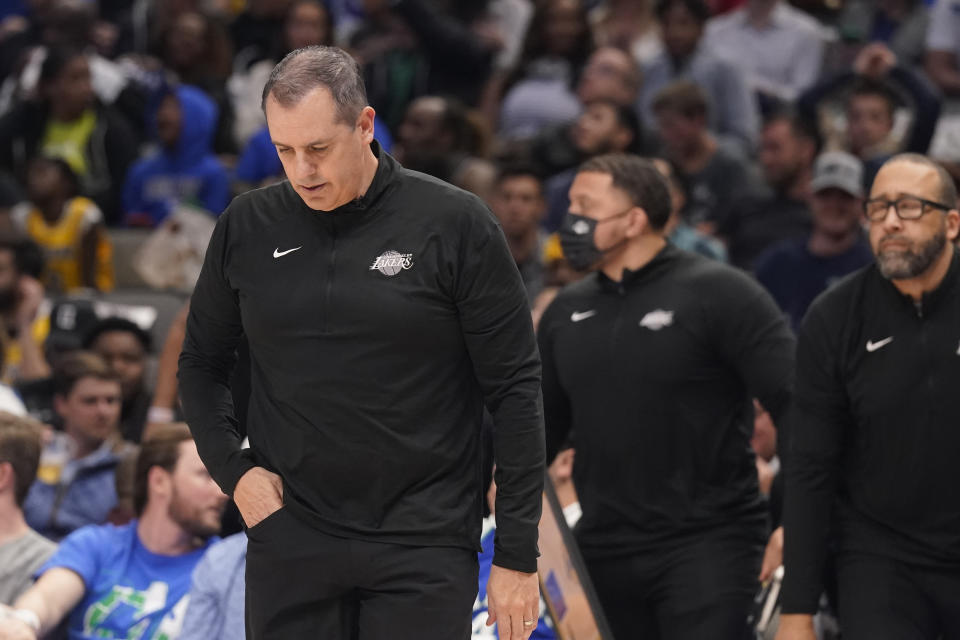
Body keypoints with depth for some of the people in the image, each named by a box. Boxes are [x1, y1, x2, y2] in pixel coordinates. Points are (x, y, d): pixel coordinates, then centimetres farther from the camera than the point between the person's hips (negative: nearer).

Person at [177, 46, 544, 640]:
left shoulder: (455, 224, -5)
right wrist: (233, 468, 1)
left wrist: (518, 554, -5)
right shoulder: (248, 227, 5)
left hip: (424, 544, -3)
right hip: (290, 540, 3)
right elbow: (202, 362, 19)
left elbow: (515, 390, -3)